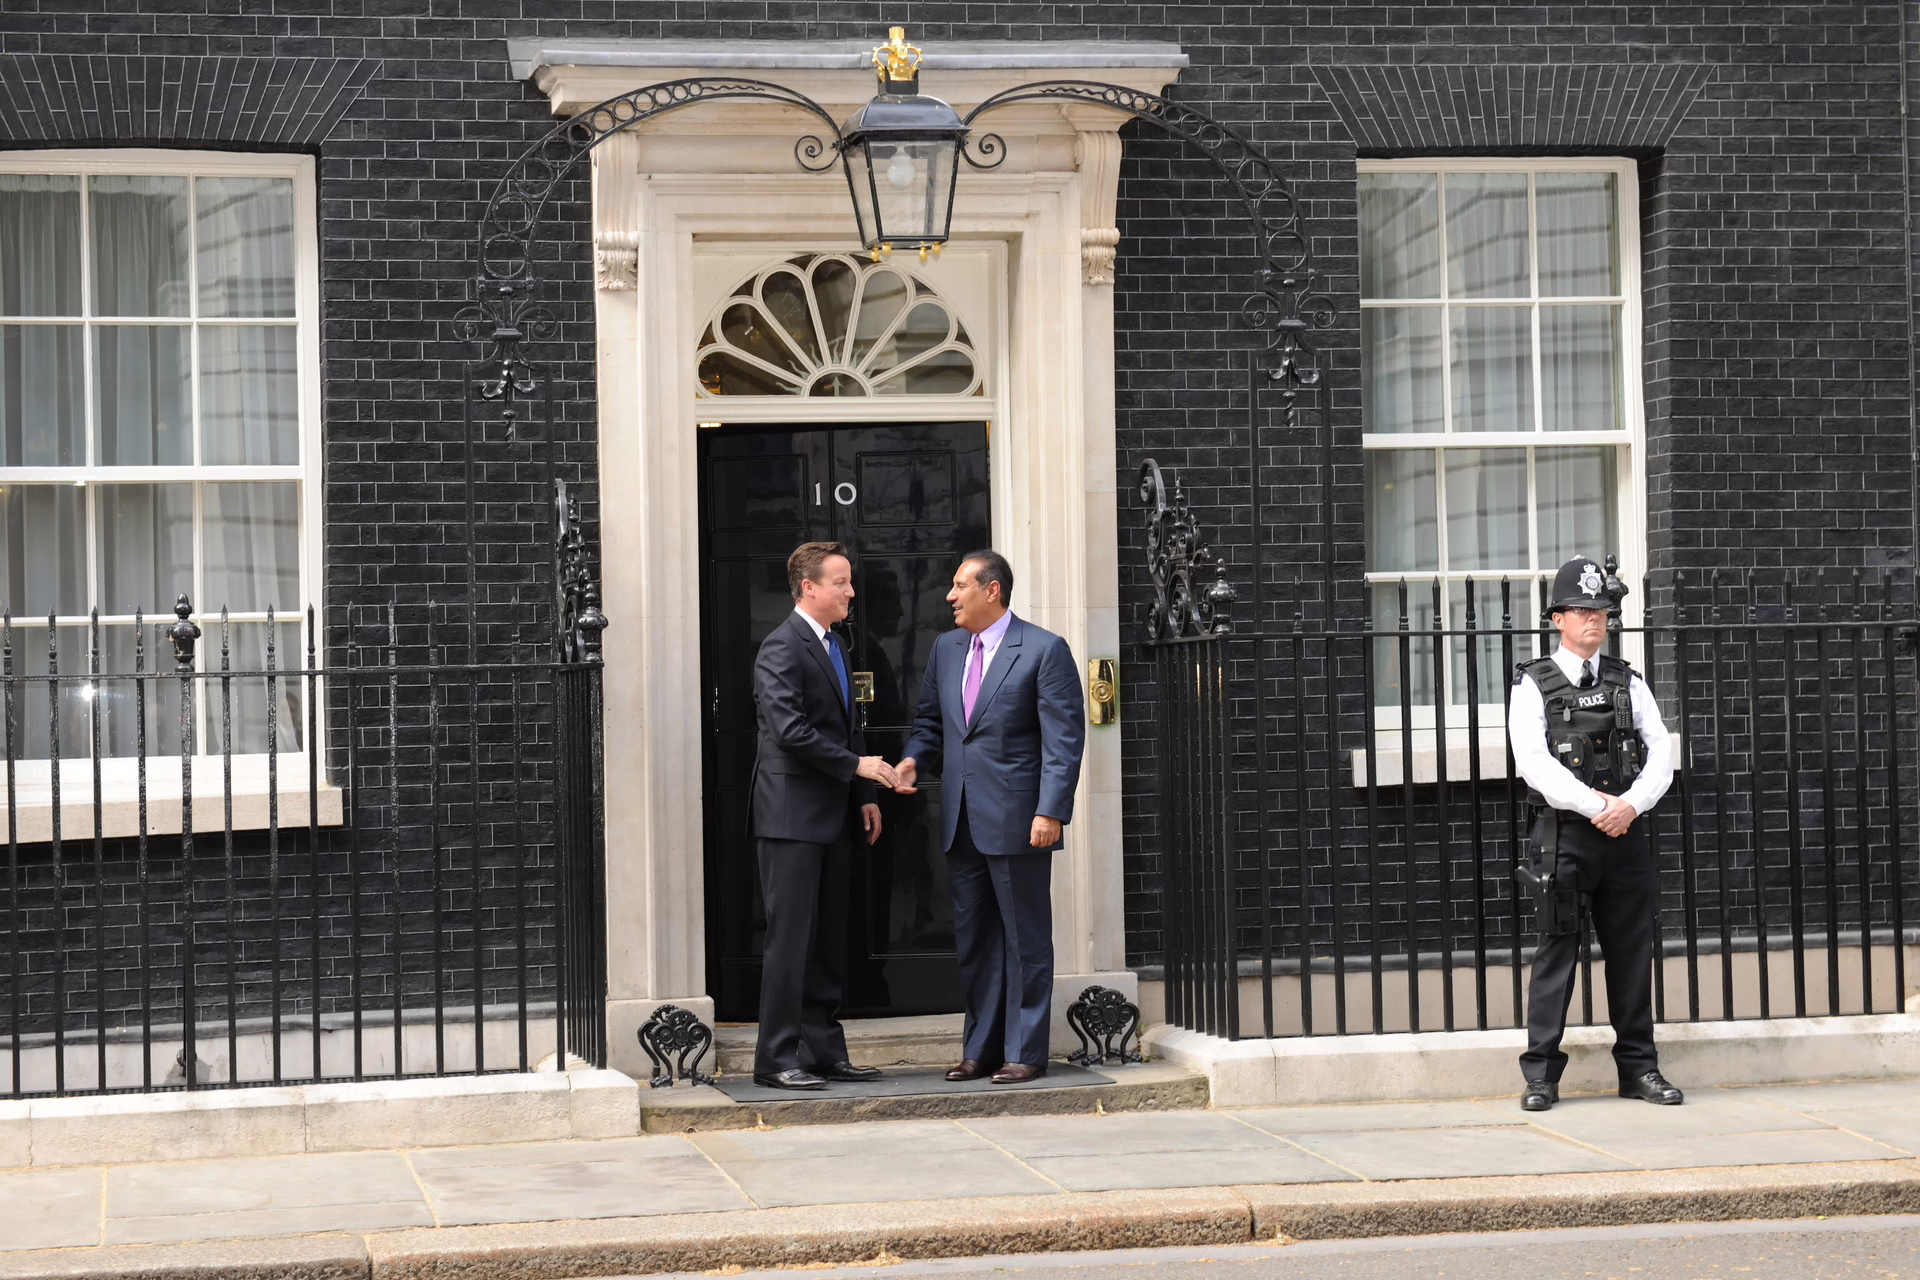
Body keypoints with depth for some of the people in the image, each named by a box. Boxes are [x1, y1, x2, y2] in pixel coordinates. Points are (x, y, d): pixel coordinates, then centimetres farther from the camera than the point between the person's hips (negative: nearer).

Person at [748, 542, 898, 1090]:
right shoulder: (782, 648, -12)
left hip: (832, 818, 9)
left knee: (829, 940, 11)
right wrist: (856, 765, -17)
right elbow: (791, 731, -21)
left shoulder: (833, 647, 18)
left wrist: (864, 796, 14)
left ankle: (824, 1050, 16)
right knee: (790, 938, -7)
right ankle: (776, 1058, -3)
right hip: (792, 817, -9)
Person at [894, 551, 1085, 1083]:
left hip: (1017, 820, -6)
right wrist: (914, 758, 1)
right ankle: (981, 1048, 18)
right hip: (961, 821, 7)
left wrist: (1051, 811, -18)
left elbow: (1064, 738, -10)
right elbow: (930, 720, 23)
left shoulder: (1044, 650, -6)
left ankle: (1025, 1052, 6)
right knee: (973, 939, 11)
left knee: (1025, 939, 1)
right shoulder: (946, 649, 14)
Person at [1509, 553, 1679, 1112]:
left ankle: (1638, 1066, 14)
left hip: (1625, 834, 3)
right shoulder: (1533, 685, 1)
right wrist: (1595, 805, -19)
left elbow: (1661, 752, 4)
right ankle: (1541, 1074, 0)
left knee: (1631, 951, 6)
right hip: (1563, 834, -3)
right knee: (1556, 952, -3)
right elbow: (1534, 762, -11)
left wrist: (1631, 805, -13)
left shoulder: (1628, 683, 12)